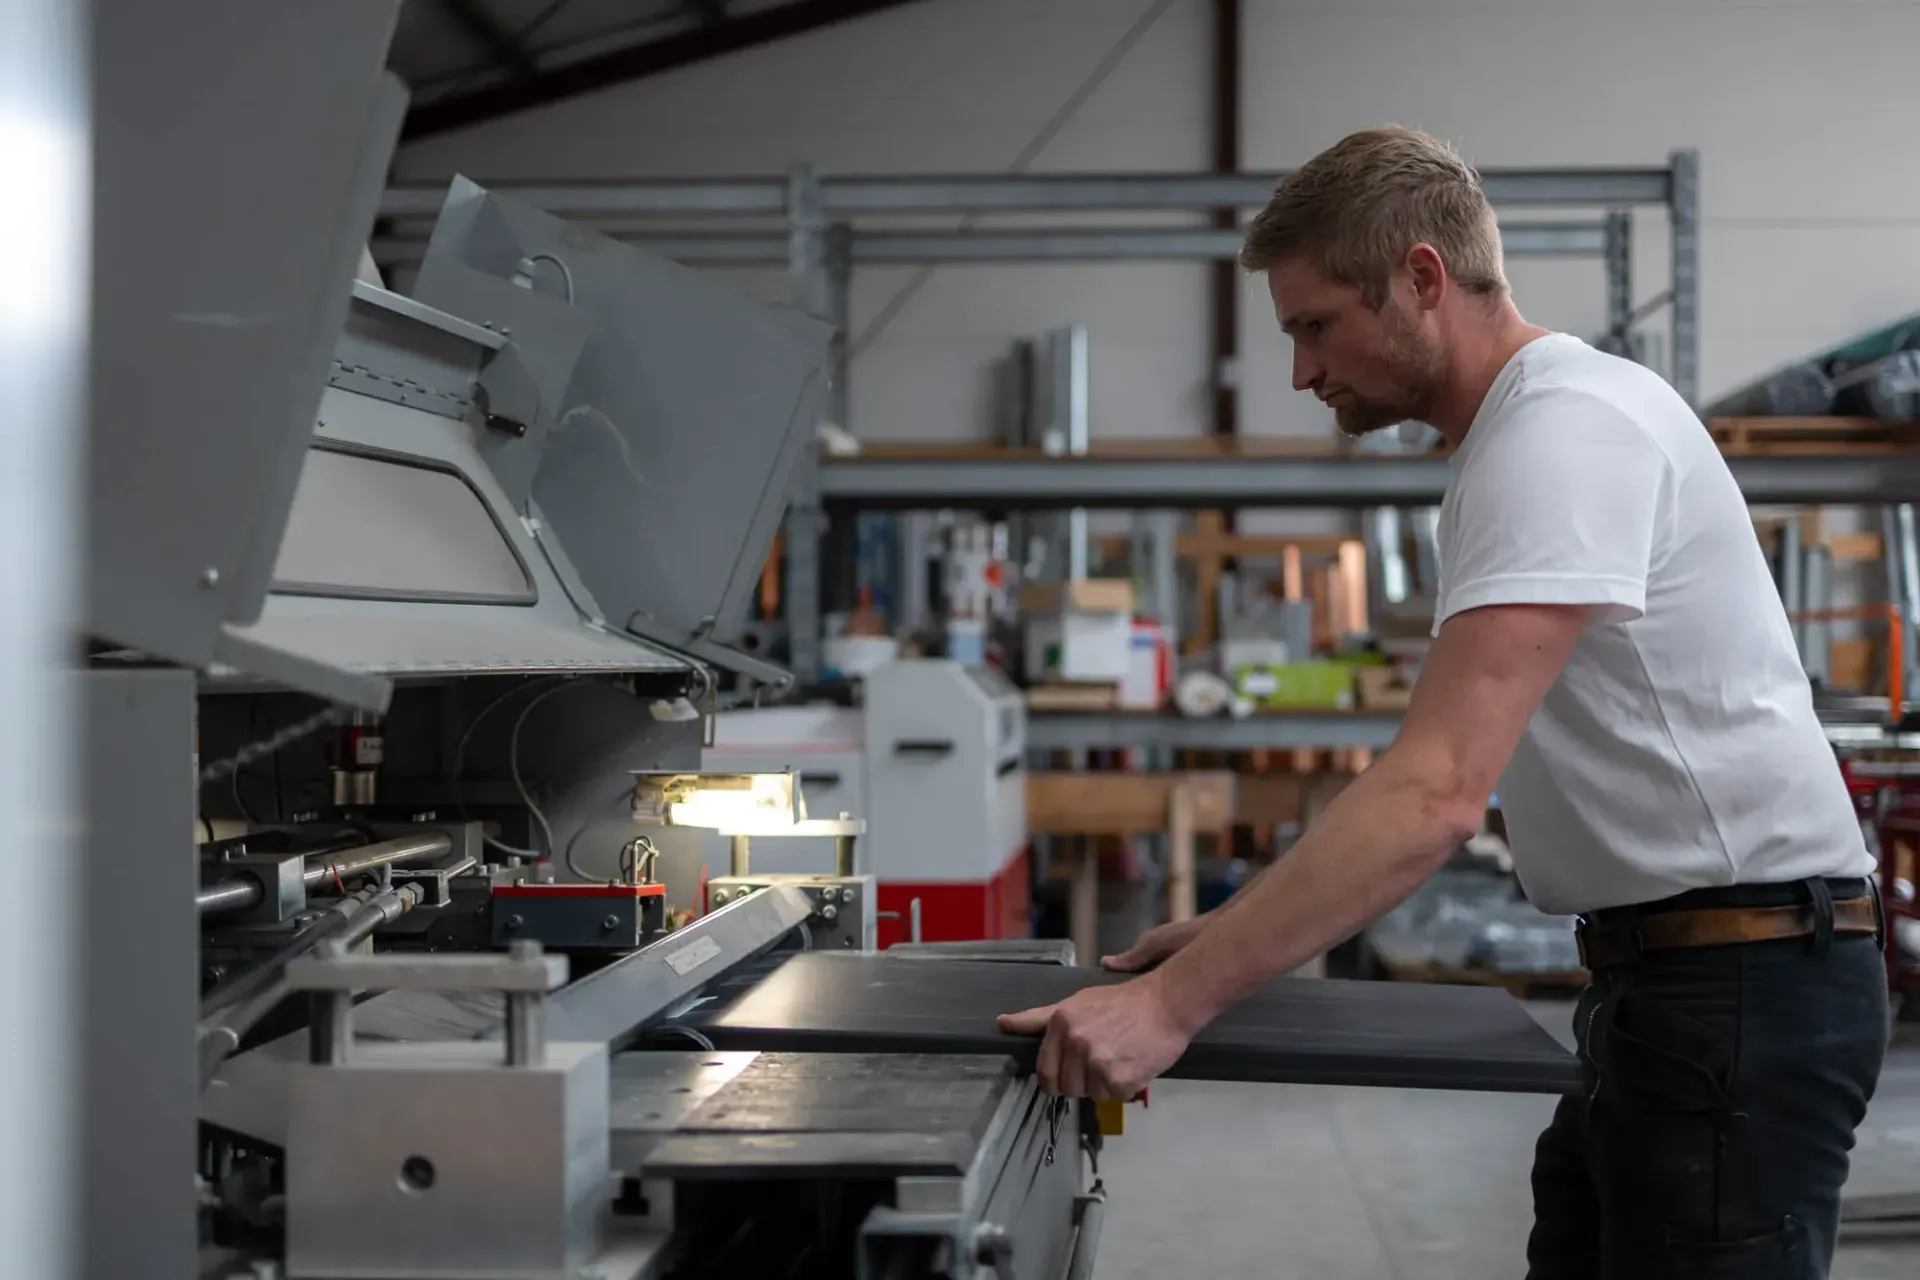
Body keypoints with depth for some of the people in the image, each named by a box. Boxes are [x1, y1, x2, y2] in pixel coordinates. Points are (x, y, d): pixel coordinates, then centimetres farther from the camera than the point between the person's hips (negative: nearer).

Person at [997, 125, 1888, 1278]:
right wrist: (1233, 940, 12)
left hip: (1741, 966, -11)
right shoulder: (1538, 425, 14)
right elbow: (1451, 780, 17)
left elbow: (1439, 793, -29)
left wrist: (1177, 999, -30)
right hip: (1674, 968, 11)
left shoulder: (1565, 427, -19)